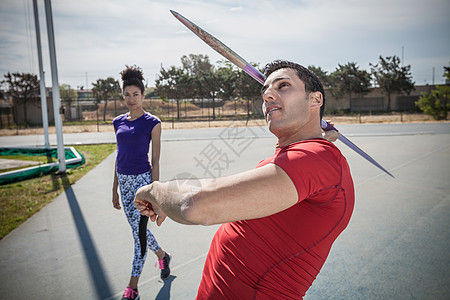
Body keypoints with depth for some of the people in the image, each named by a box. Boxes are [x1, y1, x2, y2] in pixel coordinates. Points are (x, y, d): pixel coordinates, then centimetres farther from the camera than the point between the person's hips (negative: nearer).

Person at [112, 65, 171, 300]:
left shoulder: (152, 123, -7)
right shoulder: (118, 122, 9)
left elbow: (155, 161, -9)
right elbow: (119, 156, 13)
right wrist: (115, 189, 14)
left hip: (142, 179, -6)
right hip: (124, 181, 6)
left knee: (139, 231, -2)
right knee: (138, 229, 16)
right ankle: (162, 255, 42)